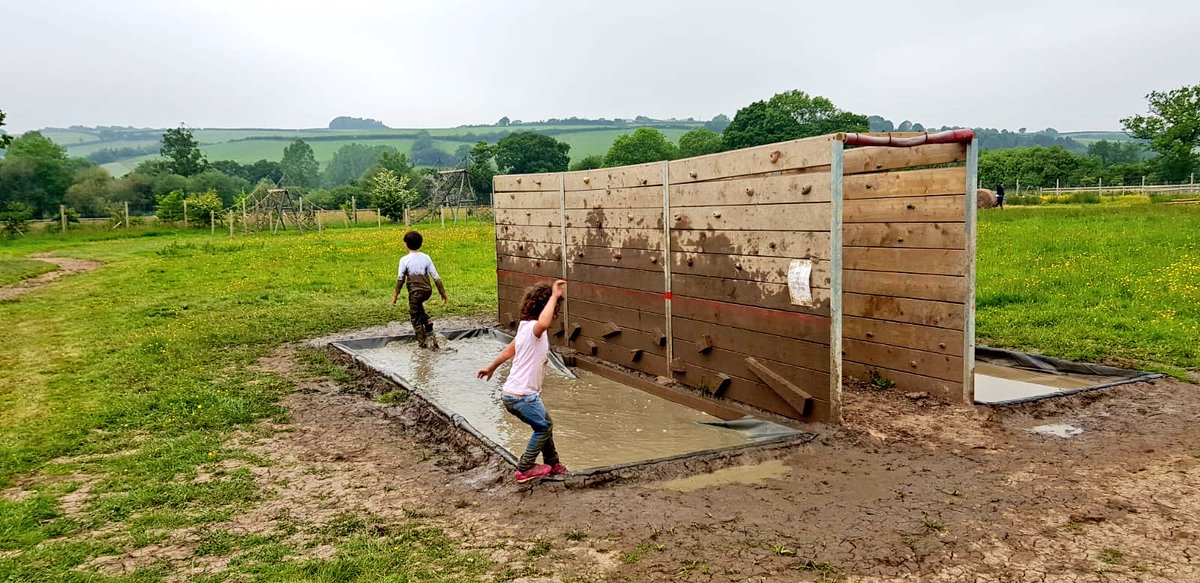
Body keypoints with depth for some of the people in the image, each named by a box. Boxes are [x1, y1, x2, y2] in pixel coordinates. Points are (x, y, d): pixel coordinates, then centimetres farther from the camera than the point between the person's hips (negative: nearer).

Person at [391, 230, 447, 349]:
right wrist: (443, 293, 6)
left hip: (415, 292, -4)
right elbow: (436, 277, 0)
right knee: (419, 308, 33)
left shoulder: (404, 260, -9)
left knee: (415, 317, 11)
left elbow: (400, 279, -9)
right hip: (427, 291, 4)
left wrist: (396, 294, 0)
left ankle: (422, 341, 16)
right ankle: (428, 322, 11)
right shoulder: (426, 258, 0)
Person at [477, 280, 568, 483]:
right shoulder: (533, 328, -22)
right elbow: (543, 323, -49)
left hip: (513, 392, 10)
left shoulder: (526, 327, 8)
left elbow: (510, 349, 23)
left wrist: (491, 367, 35)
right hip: (521, 395, -10)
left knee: (546, 424, 22)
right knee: (543, 429, 6)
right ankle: (524, 470, 16)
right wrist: (554, 295, -42)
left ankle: (552, 463, 39)